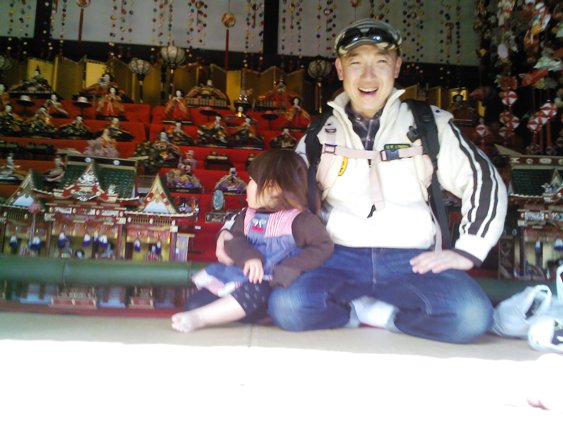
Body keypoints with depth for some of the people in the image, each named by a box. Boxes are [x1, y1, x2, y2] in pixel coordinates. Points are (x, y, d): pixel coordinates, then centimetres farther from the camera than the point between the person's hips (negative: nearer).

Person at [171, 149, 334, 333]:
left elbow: (324, 246, -15)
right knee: (197, 300, -3)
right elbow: (235, 239, 1)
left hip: (273, 284, -6)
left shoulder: (298, 218, -9)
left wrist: (290, 269, -24)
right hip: (246, 275, 7)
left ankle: (199, 318, -35)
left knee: (254, 291, -38)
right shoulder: (248, 215, 11)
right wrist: (248, 256, -22)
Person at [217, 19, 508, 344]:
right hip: (341, 259, 1)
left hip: (412, 262, 0)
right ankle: (384, 308, -6)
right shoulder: (322, 134, 10)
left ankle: (359, 308, -9)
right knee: (287, 306, -28)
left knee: (472, 315, -28)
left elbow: (485, 181, 7)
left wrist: (467, 251, -4)